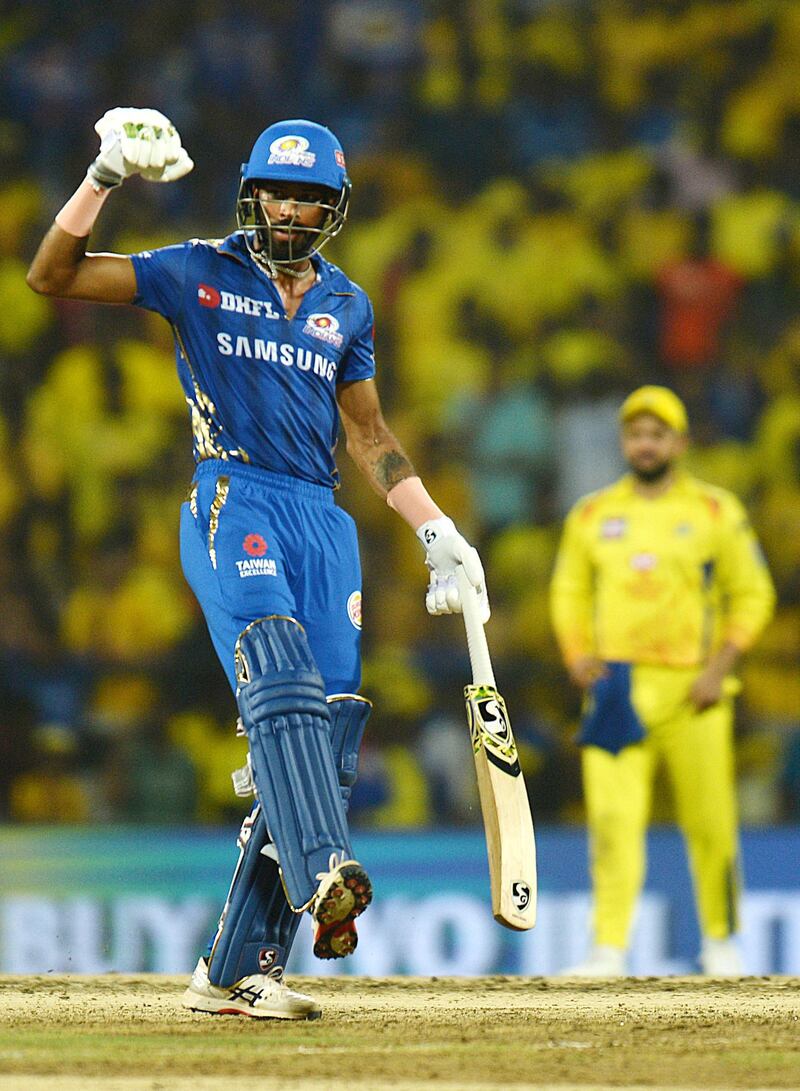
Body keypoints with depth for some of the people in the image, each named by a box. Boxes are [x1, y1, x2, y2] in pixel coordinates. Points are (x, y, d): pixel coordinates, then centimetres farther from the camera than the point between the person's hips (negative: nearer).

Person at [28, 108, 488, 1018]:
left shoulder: (346, 305, 19)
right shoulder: (201, 275, 6)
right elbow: (51, 276, -1)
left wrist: (438, 533, 18)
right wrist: (106, 177, -13)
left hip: (323, 521, 5)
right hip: (233, 503, -5)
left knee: (324, 734, -5)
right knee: (280, 682, -30)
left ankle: (236, 970, -2)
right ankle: (322, 874, -48)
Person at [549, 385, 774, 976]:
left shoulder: (716, 512, 2)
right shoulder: (593, 515, 10)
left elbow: (753, 594, 4)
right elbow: (569, 591, 19)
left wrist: (720, 667, -7)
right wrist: (577, 657, 1)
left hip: (691, 690, -1)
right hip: (616, 688, 2)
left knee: (711, 826, 1)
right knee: (613, 817, -11)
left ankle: (720, 939, 21)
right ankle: (609, 948, -14)